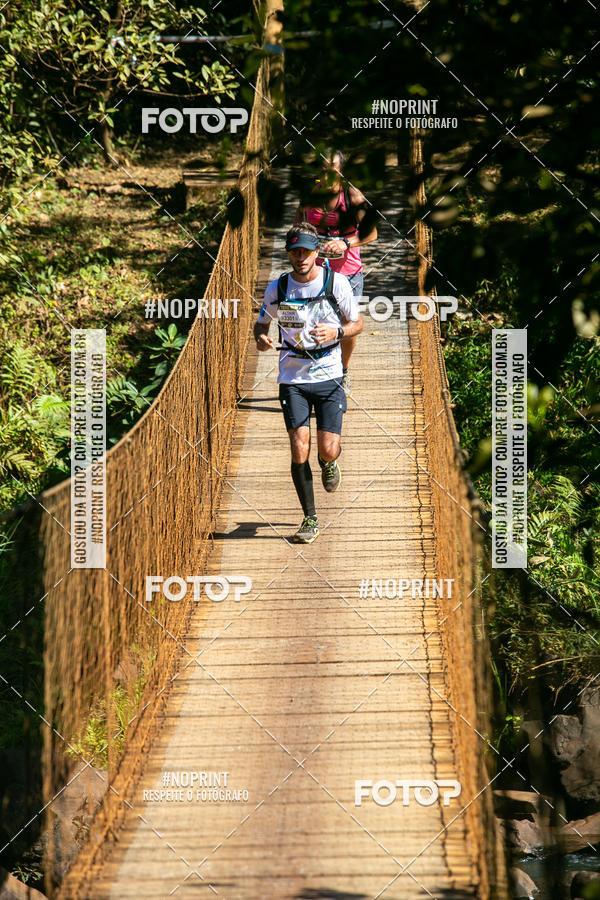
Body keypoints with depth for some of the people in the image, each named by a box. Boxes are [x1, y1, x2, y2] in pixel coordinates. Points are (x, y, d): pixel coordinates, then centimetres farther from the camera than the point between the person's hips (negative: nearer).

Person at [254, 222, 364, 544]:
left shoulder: (336, 282, -5)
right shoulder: (277, 288, -2)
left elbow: (357, 323, 5)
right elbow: (262, 322, 13)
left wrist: (336, 332, -16)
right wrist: (260, 338, -11)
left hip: (329, 375, -1)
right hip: (292, 376, 1)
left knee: (328, 449, -7)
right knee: (299, 448, -9)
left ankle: (330, 461, 33)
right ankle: (310, 520, 3)